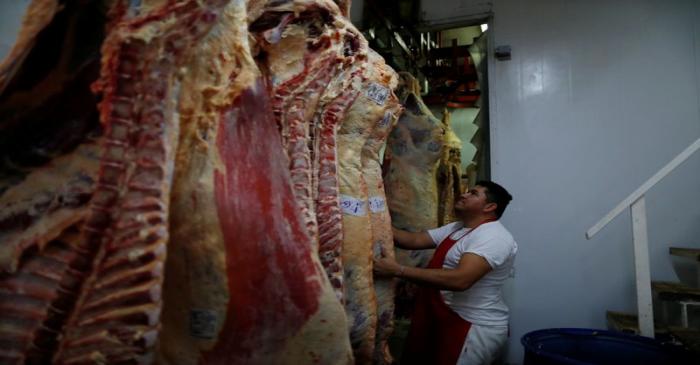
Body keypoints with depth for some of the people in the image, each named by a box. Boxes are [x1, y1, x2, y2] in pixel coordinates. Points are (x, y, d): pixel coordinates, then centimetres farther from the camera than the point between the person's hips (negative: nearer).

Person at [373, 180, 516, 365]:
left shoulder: (494, 236, -21)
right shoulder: (456, 228, 11)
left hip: (477, 328, -8)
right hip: (447, 319, 9)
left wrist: (397, 270, -35)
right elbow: (415, 240, 6)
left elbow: (460, 280, -34)